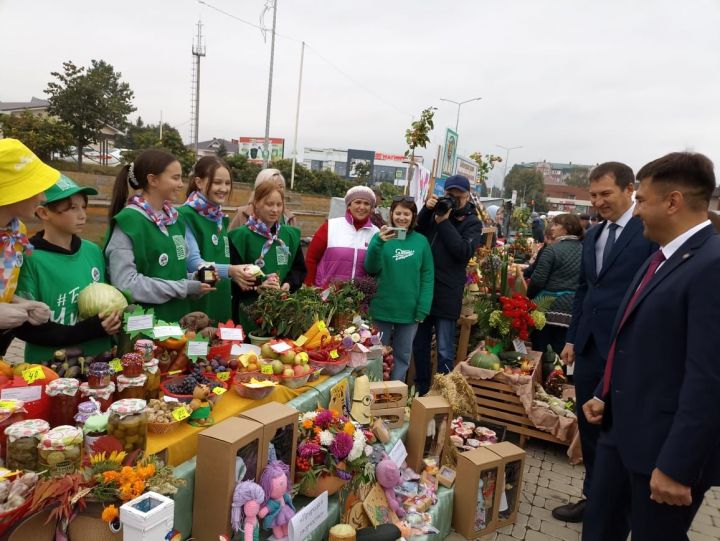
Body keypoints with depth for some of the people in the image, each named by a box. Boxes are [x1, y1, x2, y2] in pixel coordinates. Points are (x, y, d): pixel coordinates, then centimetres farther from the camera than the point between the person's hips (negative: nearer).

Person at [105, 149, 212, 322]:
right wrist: (184, 288, -19)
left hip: (179, 318, 7)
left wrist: (196, 279, -4)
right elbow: (125, 284, -22)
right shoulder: (128, 221, -16)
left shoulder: (173, 217, 5)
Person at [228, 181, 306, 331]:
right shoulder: (240, 236, -7)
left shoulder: (290, 235, 8)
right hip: (250, 310, -4)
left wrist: (289, 284, -5)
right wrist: (257, 287, -23)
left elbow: (300, 268, 14)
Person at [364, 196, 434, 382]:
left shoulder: (421, 241, 0)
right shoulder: (381, 236, -3)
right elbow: (371, 269, -12)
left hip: (410, 311, 2)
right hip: (382, 309, -1)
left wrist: (423, 309, -8)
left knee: (403, 356, 15)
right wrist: (379, 243, -27)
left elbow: (427, 277, 0)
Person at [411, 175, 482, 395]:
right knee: (419, 344, 15)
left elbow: (464, 252, -13)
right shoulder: (436, 212, 11)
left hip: (447, 294, -4)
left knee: (445, 350, 2)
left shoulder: (472, 222, 2)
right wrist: (427, 210, -11)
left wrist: (444, 222, -14)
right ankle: (420, 389, 31)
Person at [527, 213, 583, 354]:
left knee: (540, 352, 6)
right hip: (572, 309, 5)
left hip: (549, 306, -5)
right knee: (561, 354, 10)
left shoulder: (552, 249, -11)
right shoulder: (584, 250, 6)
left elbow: (538, 279, -12)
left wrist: (529, 297, 4)